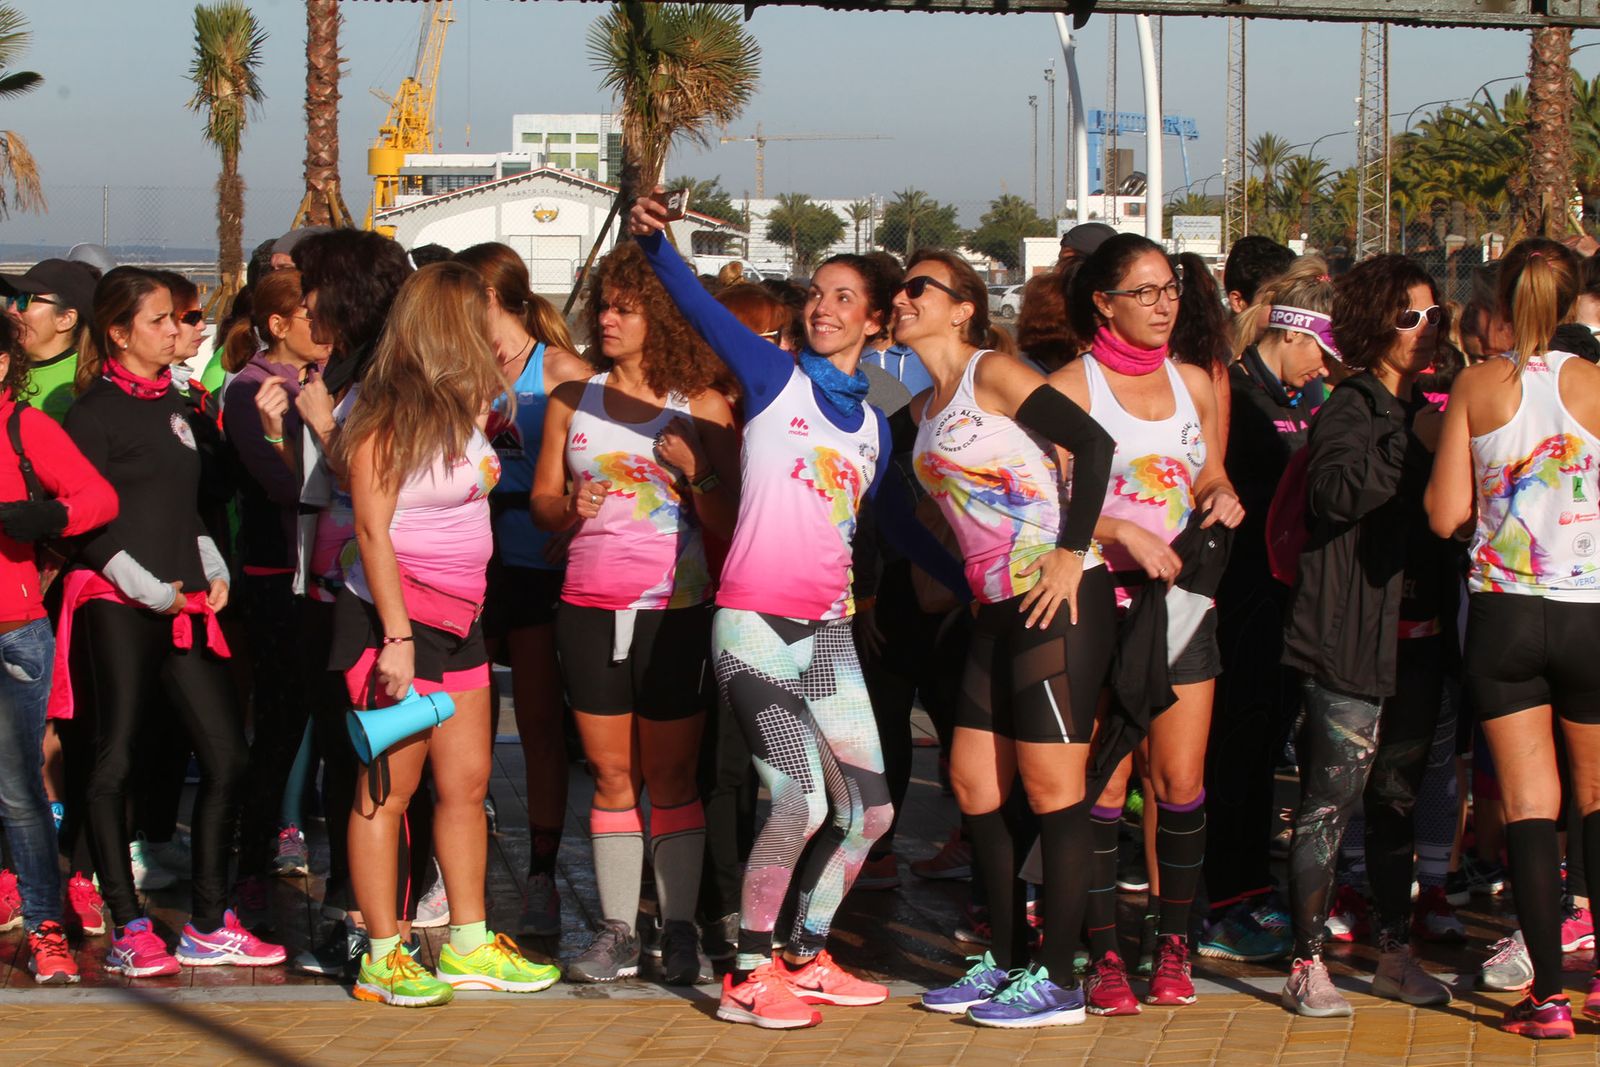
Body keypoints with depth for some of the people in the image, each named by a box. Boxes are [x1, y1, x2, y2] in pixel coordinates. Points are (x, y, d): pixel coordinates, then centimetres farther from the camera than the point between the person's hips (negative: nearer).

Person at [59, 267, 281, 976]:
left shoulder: (171, 402, 17)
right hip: (116, 608, -7)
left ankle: (209, 926, 11)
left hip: (183, 607, 8)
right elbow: (84, 523, -11)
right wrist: (153, 591, -14)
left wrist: (212, 571, 12)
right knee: (115, 763, -2)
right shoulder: (95, 411, -6)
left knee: (226, 753, 3)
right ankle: (128, 932, 4)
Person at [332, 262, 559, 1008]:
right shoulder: (387, 419, -11)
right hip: (396, 616, -8)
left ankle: (469, 945, 18)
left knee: (468, 782, 10)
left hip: (459, 621, 8)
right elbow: (373, 529, -16)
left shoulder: (463, 407, 13)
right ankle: (383, 956, 2)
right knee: (388, 789, -3)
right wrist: (396, 637, -20)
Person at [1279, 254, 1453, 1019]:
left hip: (1417, 635, 8)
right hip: (1352, 638, -8)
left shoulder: (1422, 412, 17)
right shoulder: (1350, 409, -8)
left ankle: (1395, 954, 22)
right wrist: (1411, 444, -24)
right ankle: (1307, 964, -3)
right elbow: (1338, 491, -27)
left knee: (1398, 797, 14)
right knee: (1331, 799, -6)